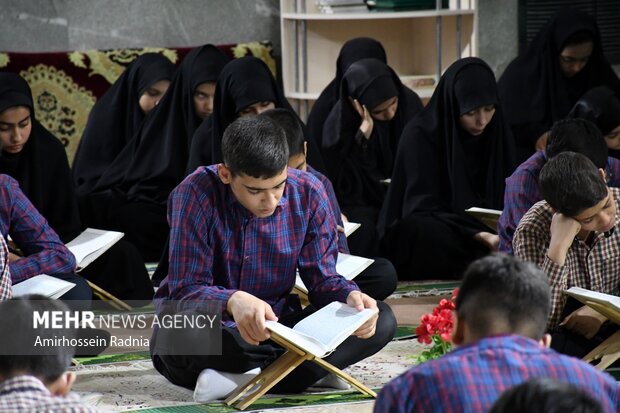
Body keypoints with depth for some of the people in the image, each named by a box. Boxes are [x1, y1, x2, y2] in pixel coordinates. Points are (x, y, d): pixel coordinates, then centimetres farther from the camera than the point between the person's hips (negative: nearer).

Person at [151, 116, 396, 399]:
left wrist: (350, 297, -25)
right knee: (177, 338, -40)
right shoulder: (197, 194, -18)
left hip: (275, 325, 4)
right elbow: (186, 290, -21)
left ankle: (243, 378, -26)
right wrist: (232, 301, -43)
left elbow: (322, 277, -1)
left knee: (382, 321, -16)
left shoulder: (308, 193, -7)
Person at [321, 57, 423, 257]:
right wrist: (362, 137, -25)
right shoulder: (339, 123, -14)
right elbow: (343, 183, -16)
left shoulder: (409, 103, -5)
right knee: (362, 230, -33)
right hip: (362, 204, -2)